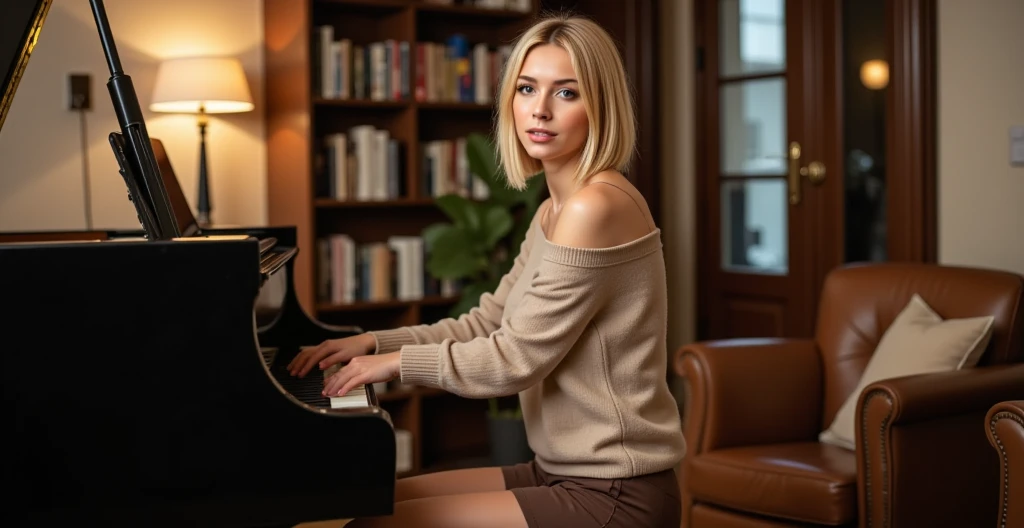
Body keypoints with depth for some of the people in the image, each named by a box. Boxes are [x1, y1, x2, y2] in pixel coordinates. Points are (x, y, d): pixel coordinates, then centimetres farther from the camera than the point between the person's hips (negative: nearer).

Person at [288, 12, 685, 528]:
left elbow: (516, 358, -19)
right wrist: (374, 342, 7)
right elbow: (484, 325, 17)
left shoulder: (598, 205, -19)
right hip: (564, 471, 10)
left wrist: (400, 361, -7)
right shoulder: (551, 213, 12)